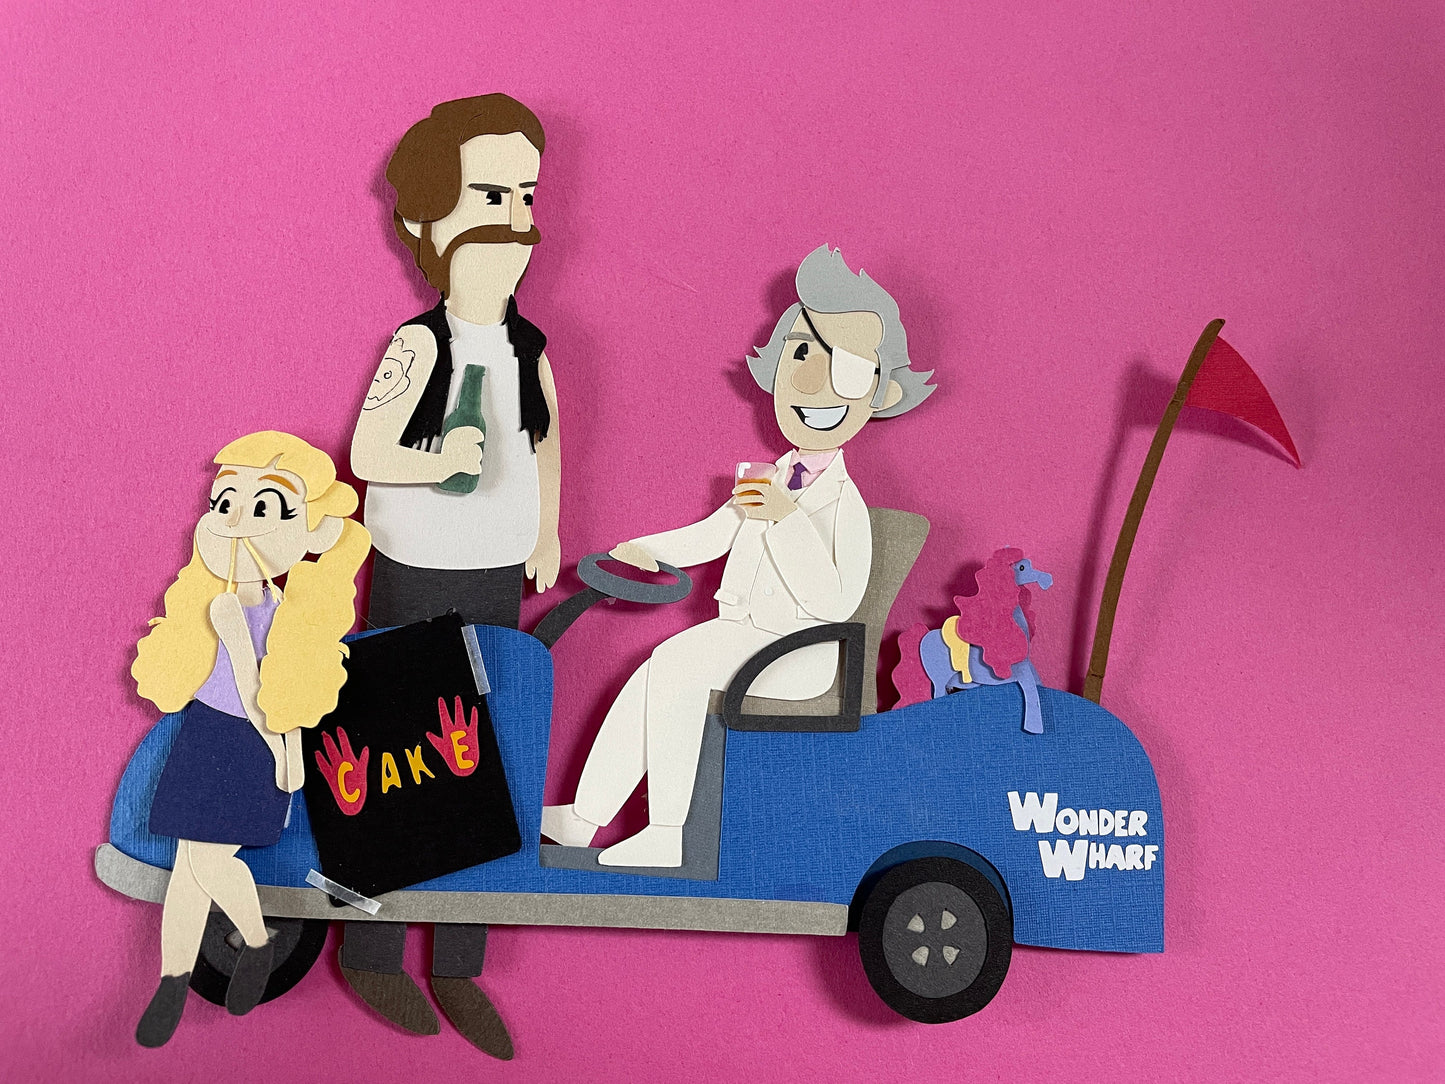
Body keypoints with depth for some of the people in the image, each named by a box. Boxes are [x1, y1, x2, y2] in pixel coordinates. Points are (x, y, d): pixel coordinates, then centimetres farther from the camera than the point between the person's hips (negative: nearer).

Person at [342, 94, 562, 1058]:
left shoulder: (527, 348, 2)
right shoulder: (419, 343, -16)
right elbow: (366, 454, -16)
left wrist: (547, 539, 22)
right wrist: (438, 462, -33)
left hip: (498, 583, 6)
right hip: (418, 582, -6)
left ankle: (458, 968, 28)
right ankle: (371, 955, 29)